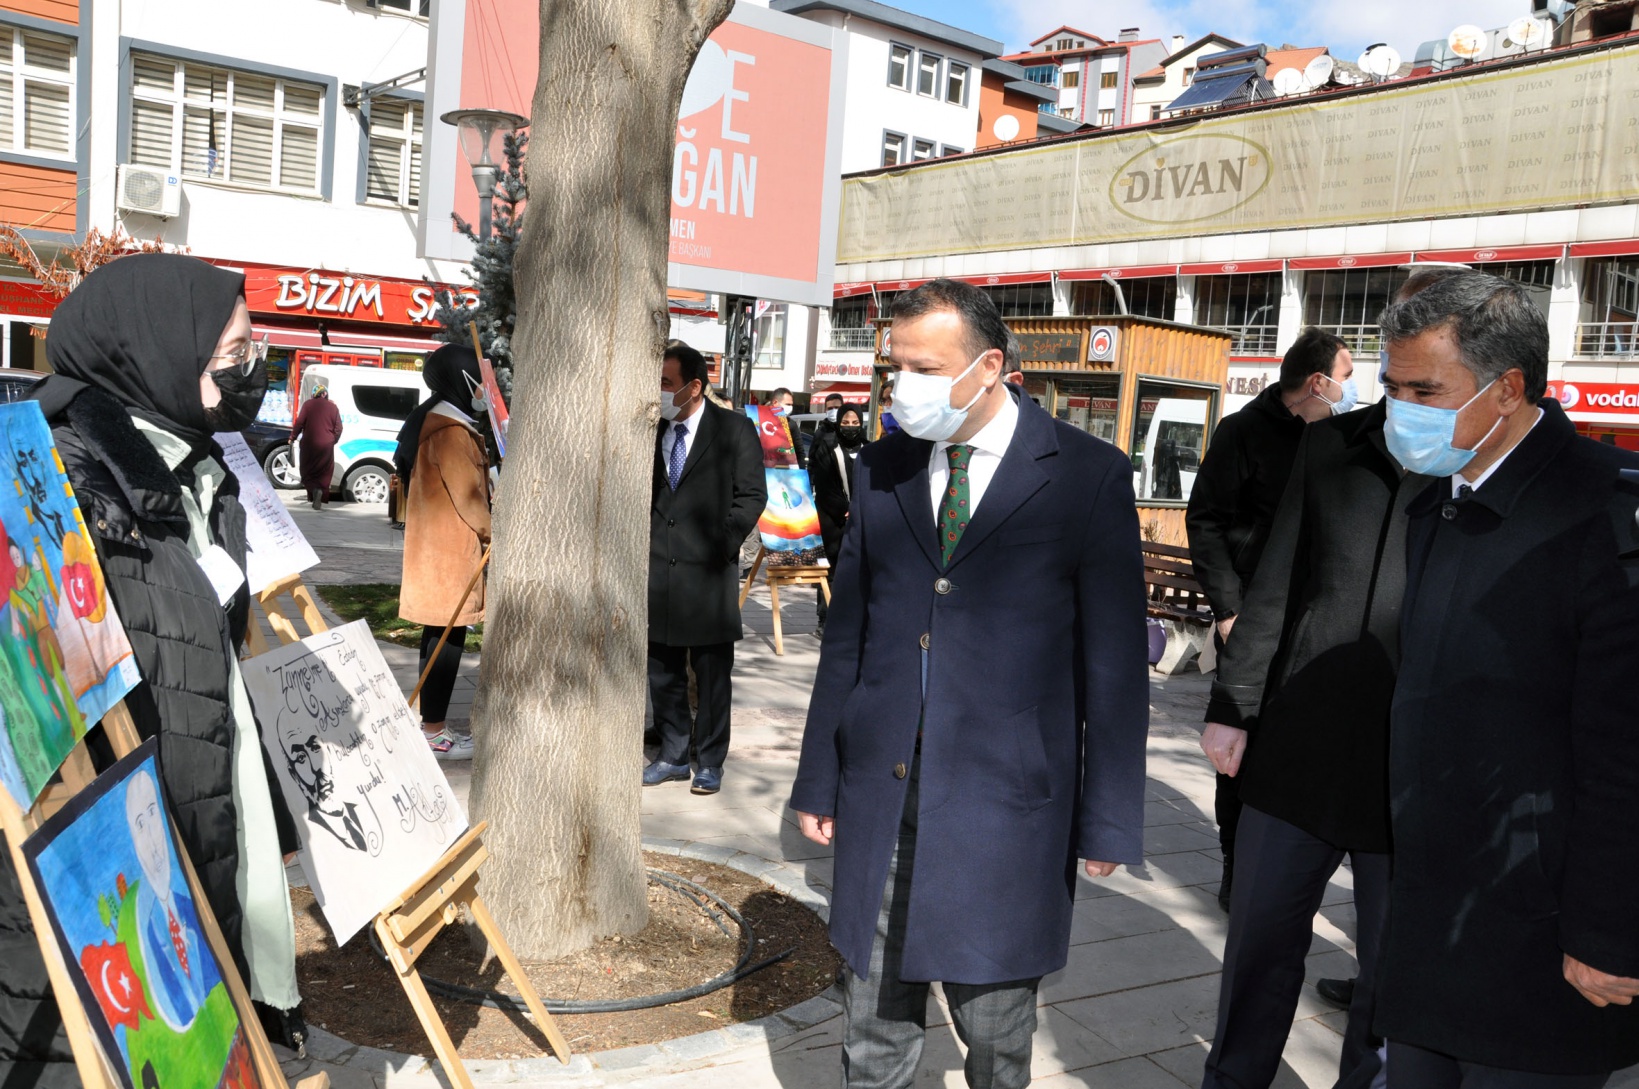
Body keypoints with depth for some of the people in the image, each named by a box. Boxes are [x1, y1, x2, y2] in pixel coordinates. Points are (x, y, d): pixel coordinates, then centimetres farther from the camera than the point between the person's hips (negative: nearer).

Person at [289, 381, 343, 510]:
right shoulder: (333, 407, 5)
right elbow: (338, 428, 5)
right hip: (326, 446, 1)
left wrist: (293, 437, 5)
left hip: (309, 445, -1)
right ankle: (318, 500, -4)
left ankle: (314, 489, -16)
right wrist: (333, 441, 18)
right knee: (324, 474, 6)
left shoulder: (308, 404, -1)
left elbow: (299, 422, -4)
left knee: (307, 472, 10)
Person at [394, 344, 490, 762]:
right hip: (451, 545, -11)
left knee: (441, 633, 15)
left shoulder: (434, 421, 15)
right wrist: (491, 533, -4)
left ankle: (430, 722, 22)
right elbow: (467, 494, -17)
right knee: (448, 636, -6)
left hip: (438, 541, 11)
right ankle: (434, 732, -2)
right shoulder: (451, 430, -17)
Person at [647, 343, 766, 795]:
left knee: (712, 673, 4)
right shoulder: (652, 432, 9)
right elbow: (644, 494, 15)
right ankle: (673, 754, 25)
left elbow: (752, 495, -4)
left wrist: (723, 545, -10)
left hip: (708, 572, -4)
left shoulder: (734, 429, -3)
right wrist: (643, 544, 2)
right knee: (662, 672, 12)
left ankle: (709, 762, 15)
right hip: (658, 569, 5)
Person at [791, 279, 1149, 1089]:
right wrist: (819, 778, 11)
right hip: (881, 792, 4)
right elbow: (847, 636, 11)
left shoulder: (1087, 475, -5)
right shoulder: (881, 468, 7)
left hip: (1005, 803, -3)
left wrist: (1108, 822, -5)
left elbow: (1114, 661, -4)